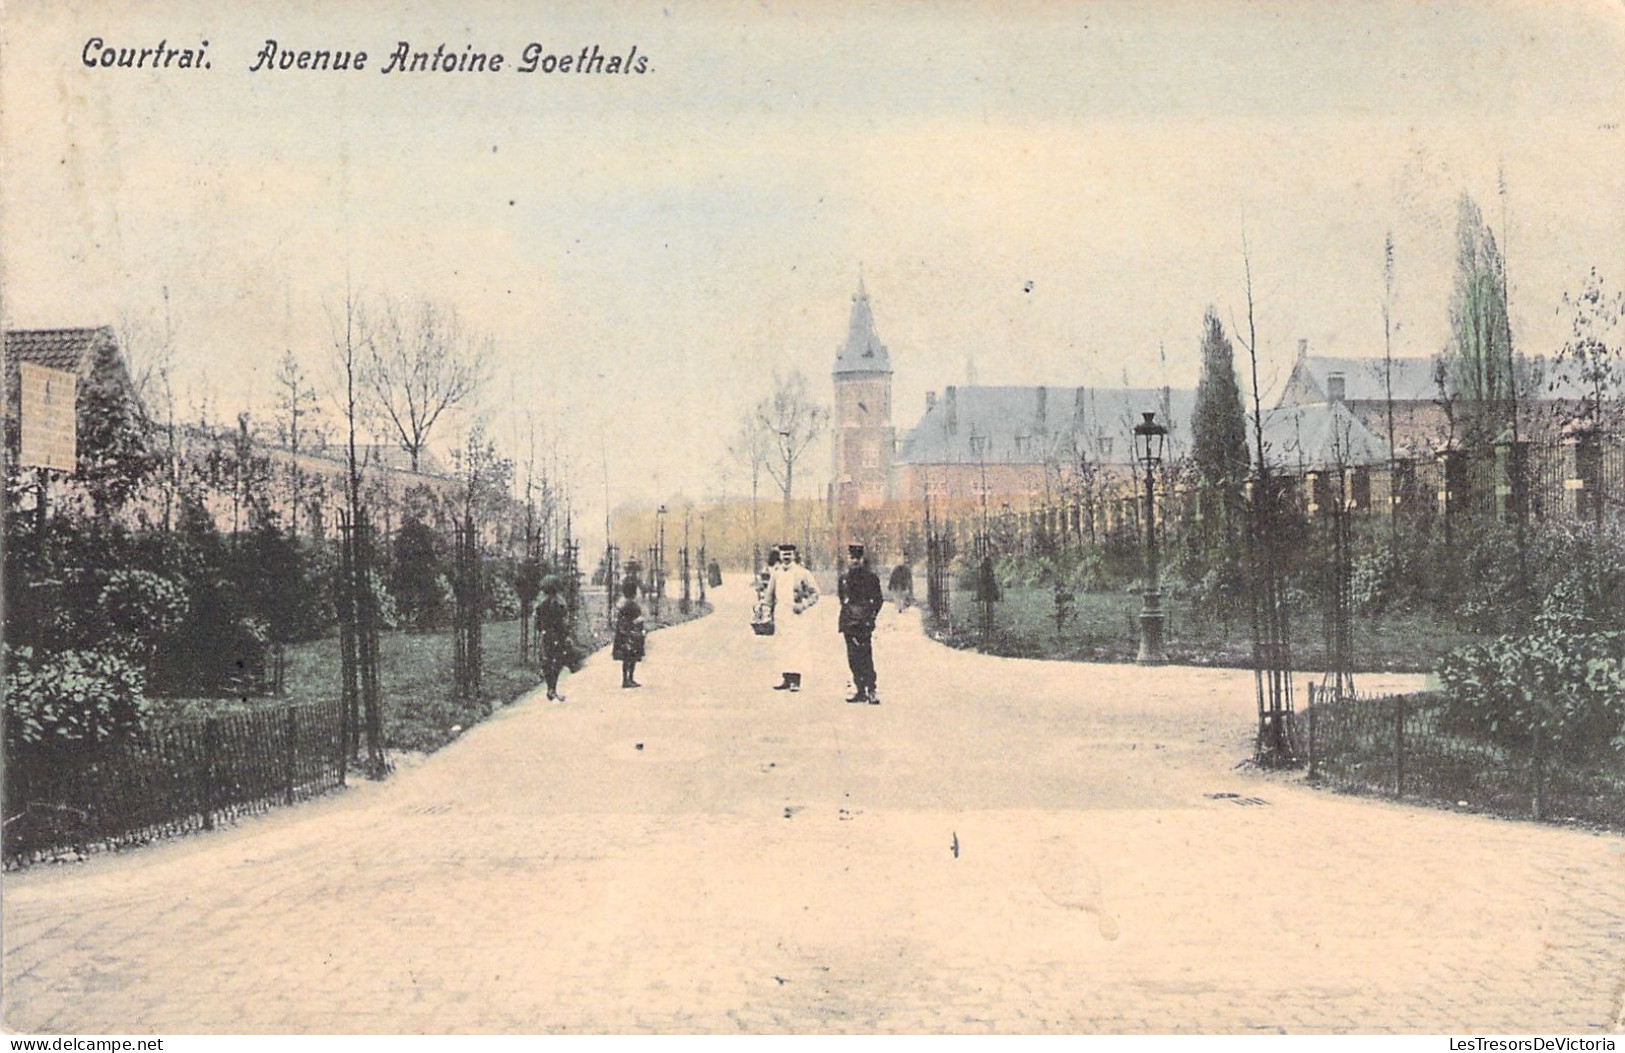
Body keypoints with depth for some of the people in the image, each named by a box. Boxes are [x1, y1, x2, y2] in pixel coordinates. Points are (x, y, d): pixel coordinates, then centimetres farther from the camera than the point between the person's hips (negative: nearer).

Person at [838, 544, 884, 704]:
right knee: (853, 658, 7)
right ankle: (860, 690, 13)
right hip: (849, 624, 6)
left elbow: (878, 600, 1)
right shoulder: (845, 579, 16)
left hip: (863, 624, -6)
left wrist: (870, 615, -8)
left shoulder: (871, 577, 0)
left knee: (865, 657, -12)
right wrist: (843, 620, 12)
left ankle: (871, 691, -10)